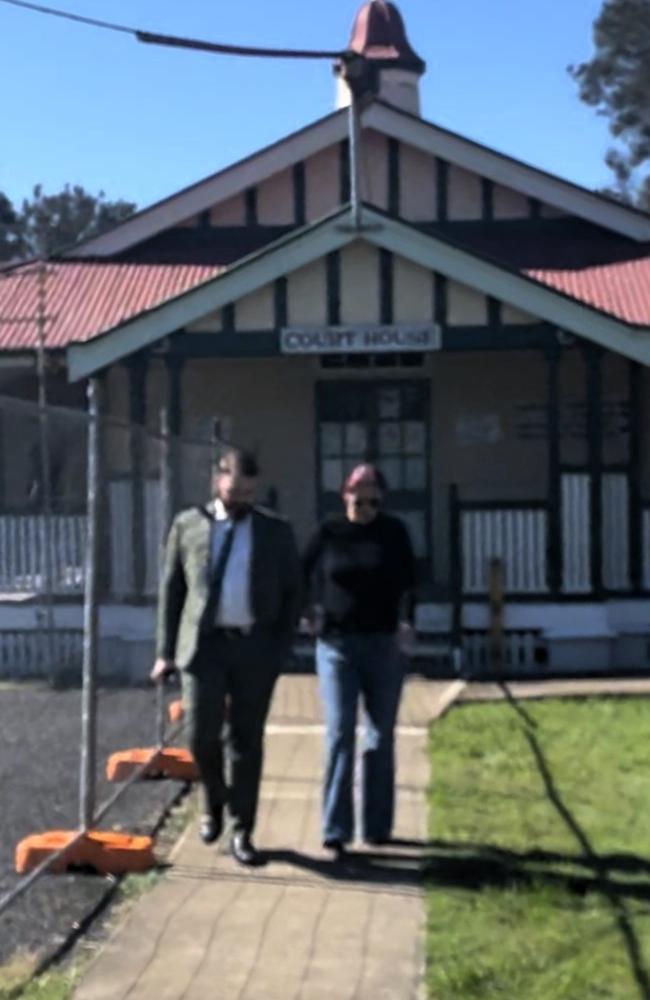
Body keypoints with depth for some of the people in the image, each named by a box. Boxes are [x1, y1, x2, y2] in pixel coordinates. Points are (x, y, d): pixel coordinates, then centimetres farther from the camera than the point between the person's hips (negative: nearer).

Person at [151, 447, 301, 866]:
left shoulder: (276, 530, 4)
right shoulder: (188, 525, 5)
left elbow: (292, 592, 6)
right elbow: (172, 589, 8)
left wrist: (282, 649, -3)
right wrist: (166, 650, 3)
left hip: (255, 647, 0)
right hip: (204, 644, 0)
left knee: (247, 741, 2)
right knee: (202, 734, -5)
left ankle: (242, 831, 13)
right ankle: (214, 801, 25)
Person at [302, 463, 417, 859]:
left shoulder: (394, 532, 2)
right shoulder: (328, 534, 2)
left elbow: (408, 585, -1)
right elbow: (305, 577, 14)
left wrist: (406, 625, -14)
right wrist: (312, 614, 5)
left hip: (384, 645, 1)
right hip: (336, 646, -1)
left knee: (380, 737, 7)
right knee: (340, 735, -7)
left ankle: (377, 826, 18)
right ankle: (336, 831, -8)